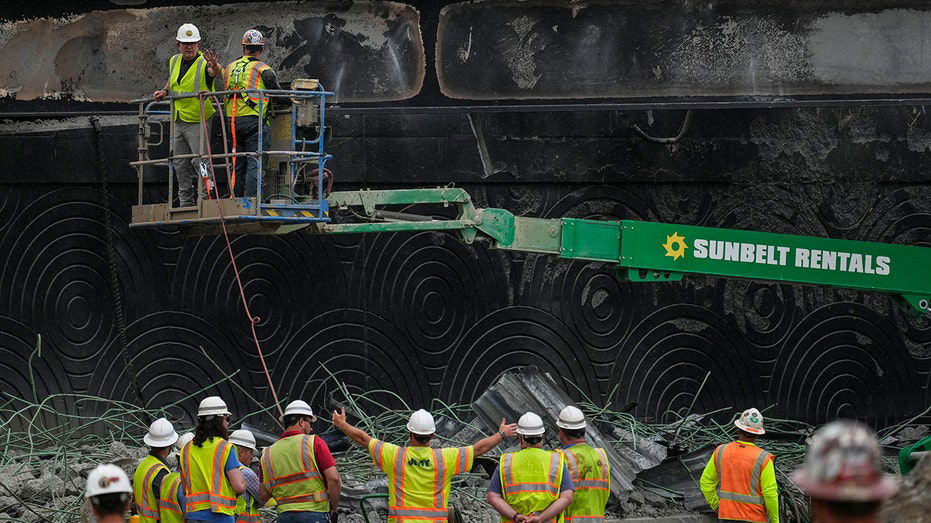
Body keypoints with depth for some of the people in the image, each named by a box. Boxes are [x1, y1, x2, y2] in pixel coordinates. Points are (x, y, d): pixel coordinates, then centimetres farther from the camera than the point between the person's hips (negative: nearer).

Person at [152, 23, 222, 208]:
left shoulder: (204, 63, -14)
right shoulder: (174, 61, 7)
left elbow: (216, 71, -38)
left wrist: (215, 66, -61)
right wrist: (164, 92, 7)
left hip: (197, 121, -7)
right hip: (177, 121, 7)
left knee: (201, 161, -13)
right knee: (180, 164, 11)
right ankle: (185, 203, 20)